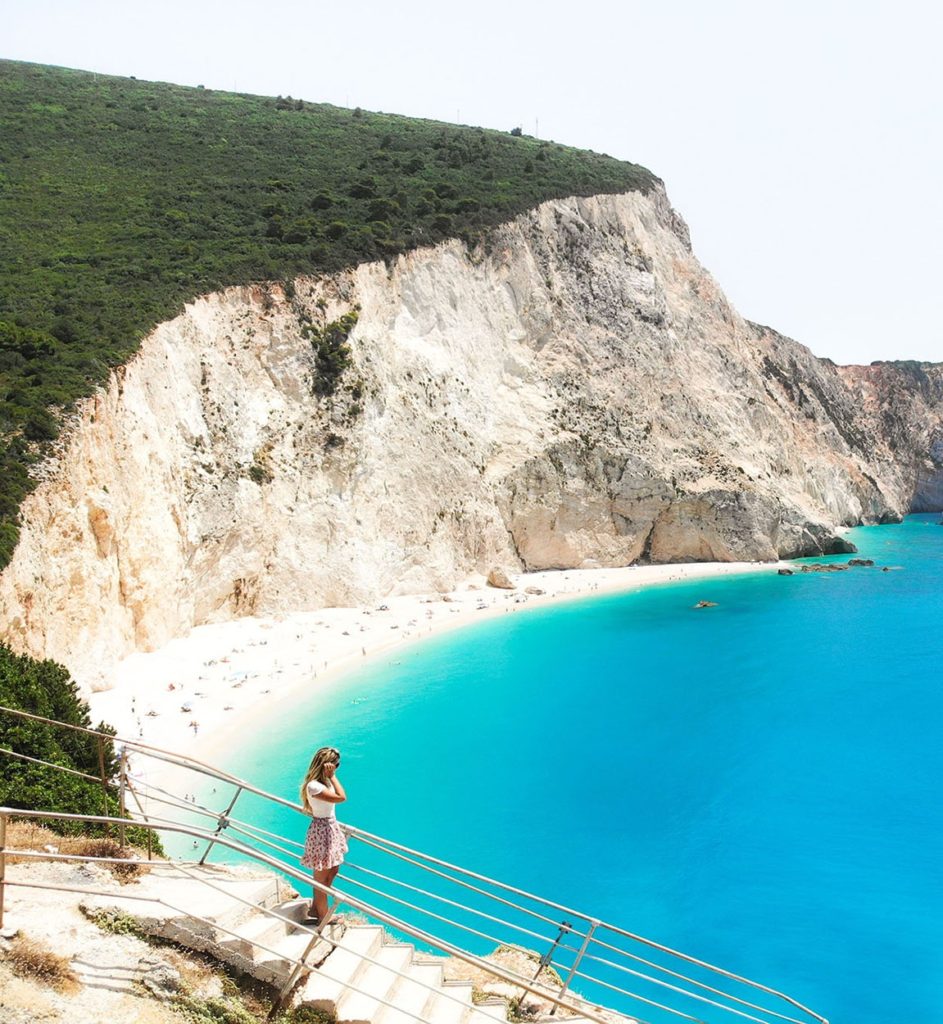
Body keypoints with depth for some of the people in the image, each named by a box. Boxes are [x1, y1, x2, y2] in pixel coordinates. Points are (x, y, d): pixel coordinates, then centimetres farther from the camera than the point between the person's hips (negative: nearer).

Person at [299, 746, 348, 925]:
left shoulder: (325, 781, 2)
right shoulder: (313, 786, -27)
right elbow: (341, 797, -31)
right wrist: (332, 776, -27)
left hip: (331, 828, 10)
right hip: (321, 831, -10)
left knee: (332, 871, 22)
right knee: (322, 877, 7)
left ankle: (315, 909, 37)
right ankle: (323, 917, 24)